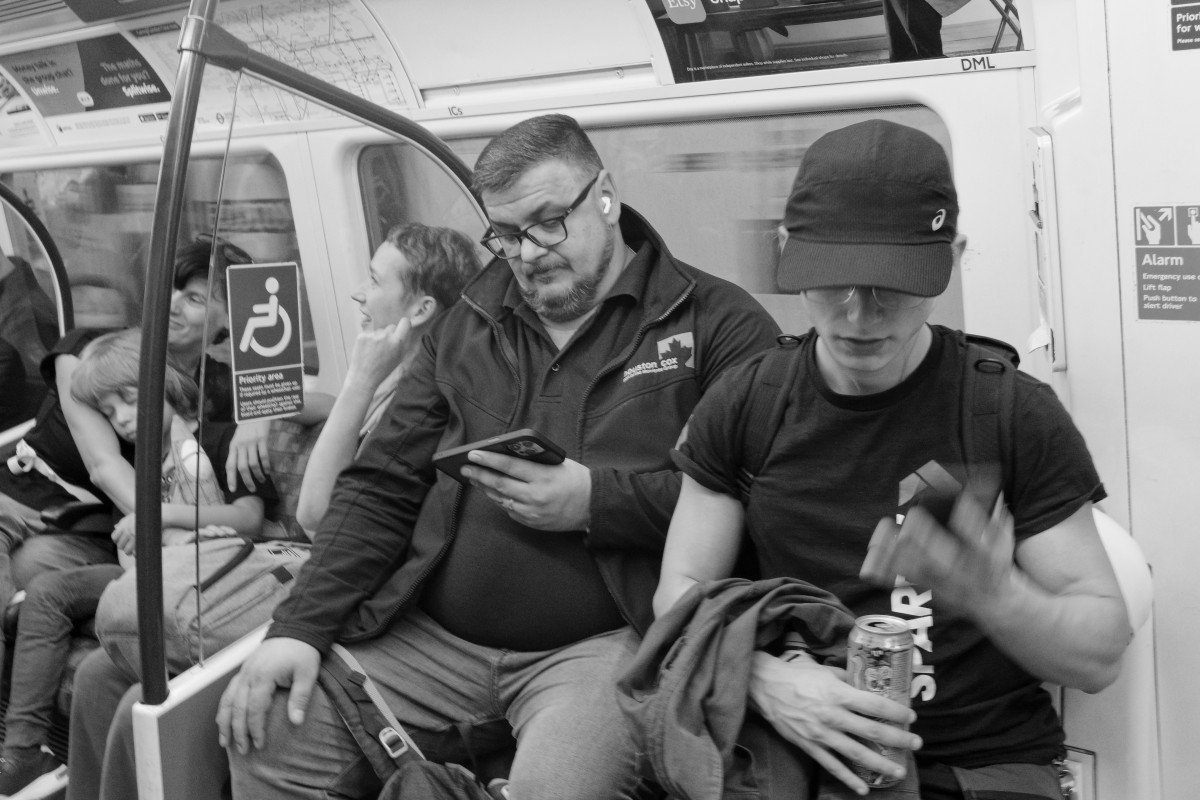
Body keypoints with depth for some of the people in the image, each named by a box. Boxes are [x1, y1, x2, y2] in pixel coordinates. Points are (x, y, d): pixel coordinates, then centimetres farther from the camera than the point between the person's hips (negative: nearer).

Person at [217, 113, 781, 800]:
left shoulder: (719, 324, 0)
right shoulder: (467, 326, 16)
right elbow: (381, 486, 12)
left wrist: (595, 500, -17)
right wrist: (301, 629, 0)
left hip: (601, 641, -4)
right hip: (429, 637, 5)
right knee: (266, 737, -9)